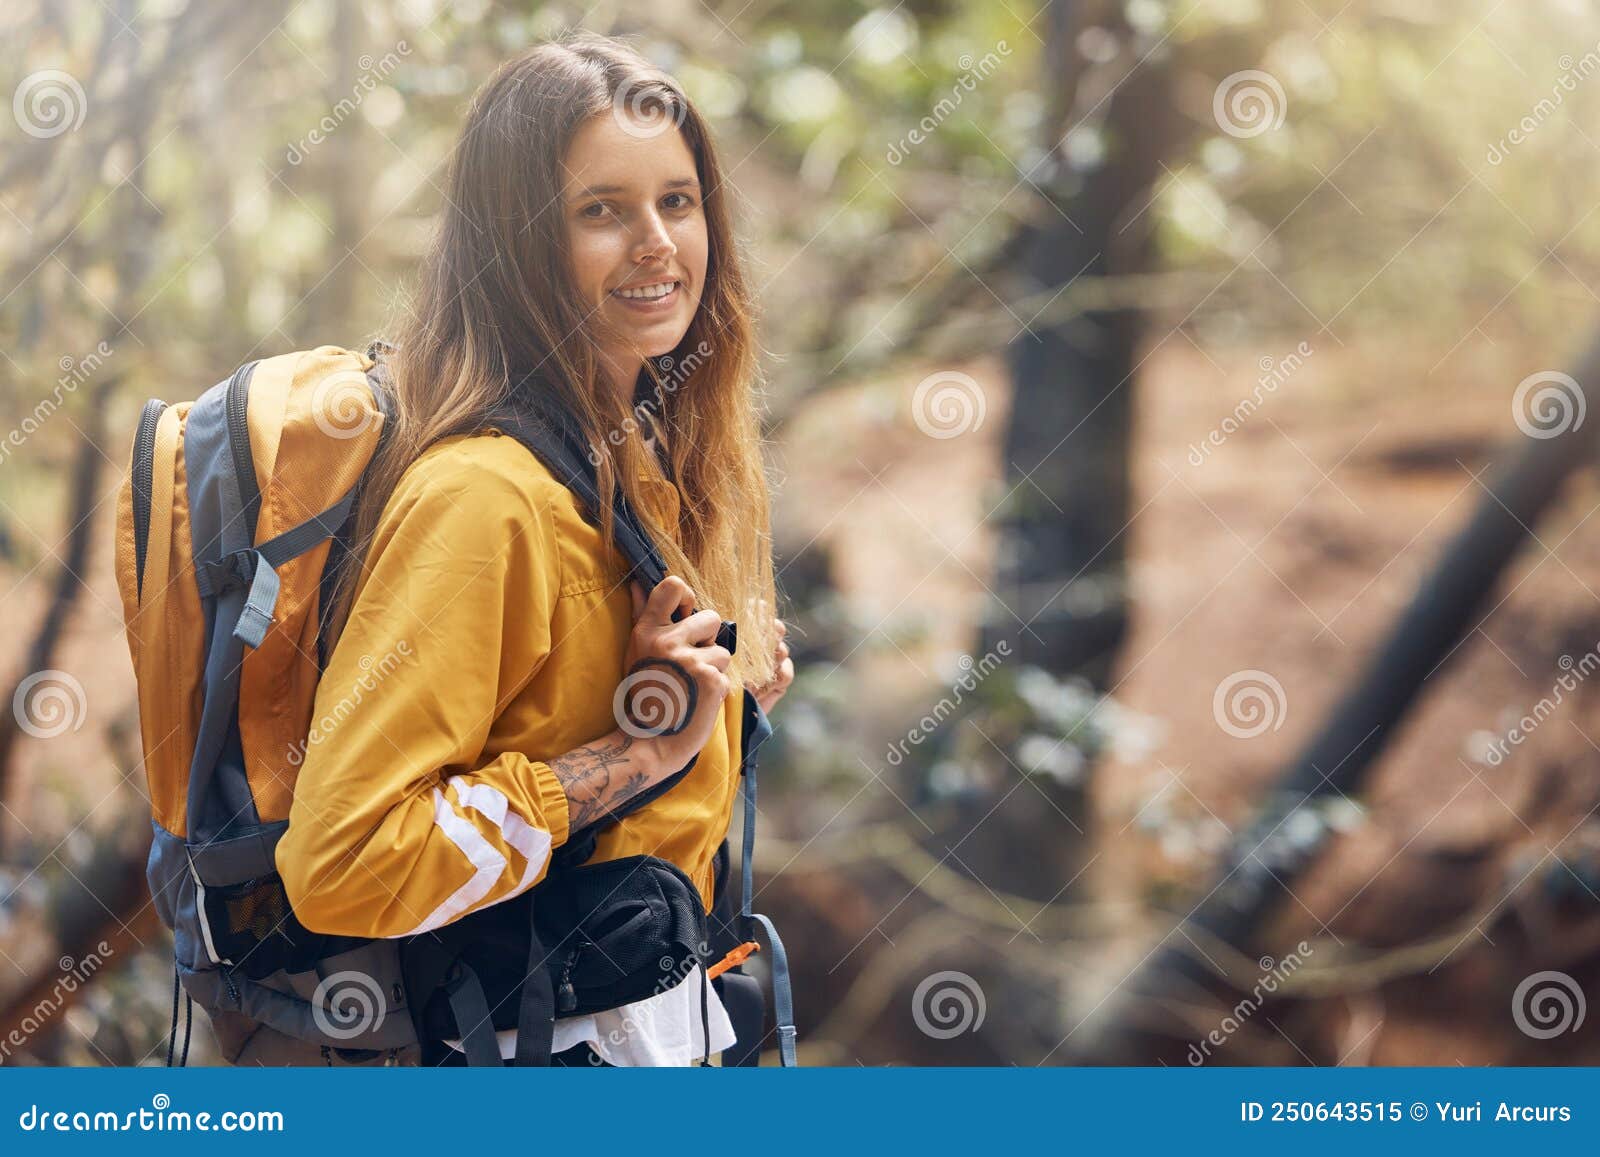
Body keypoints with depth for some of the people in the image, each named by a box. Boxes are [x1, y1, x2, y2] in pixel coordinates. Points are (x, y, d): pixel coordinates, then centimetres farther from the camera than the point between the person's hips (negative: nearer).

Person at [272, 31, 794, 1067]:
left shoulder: (647, 453, 2)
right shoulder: (486, 495, -25)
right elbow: (340, 867, -29)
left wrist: (722, 679, 0)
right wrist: (635, 752, -26)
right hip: (536, 1044, -8)